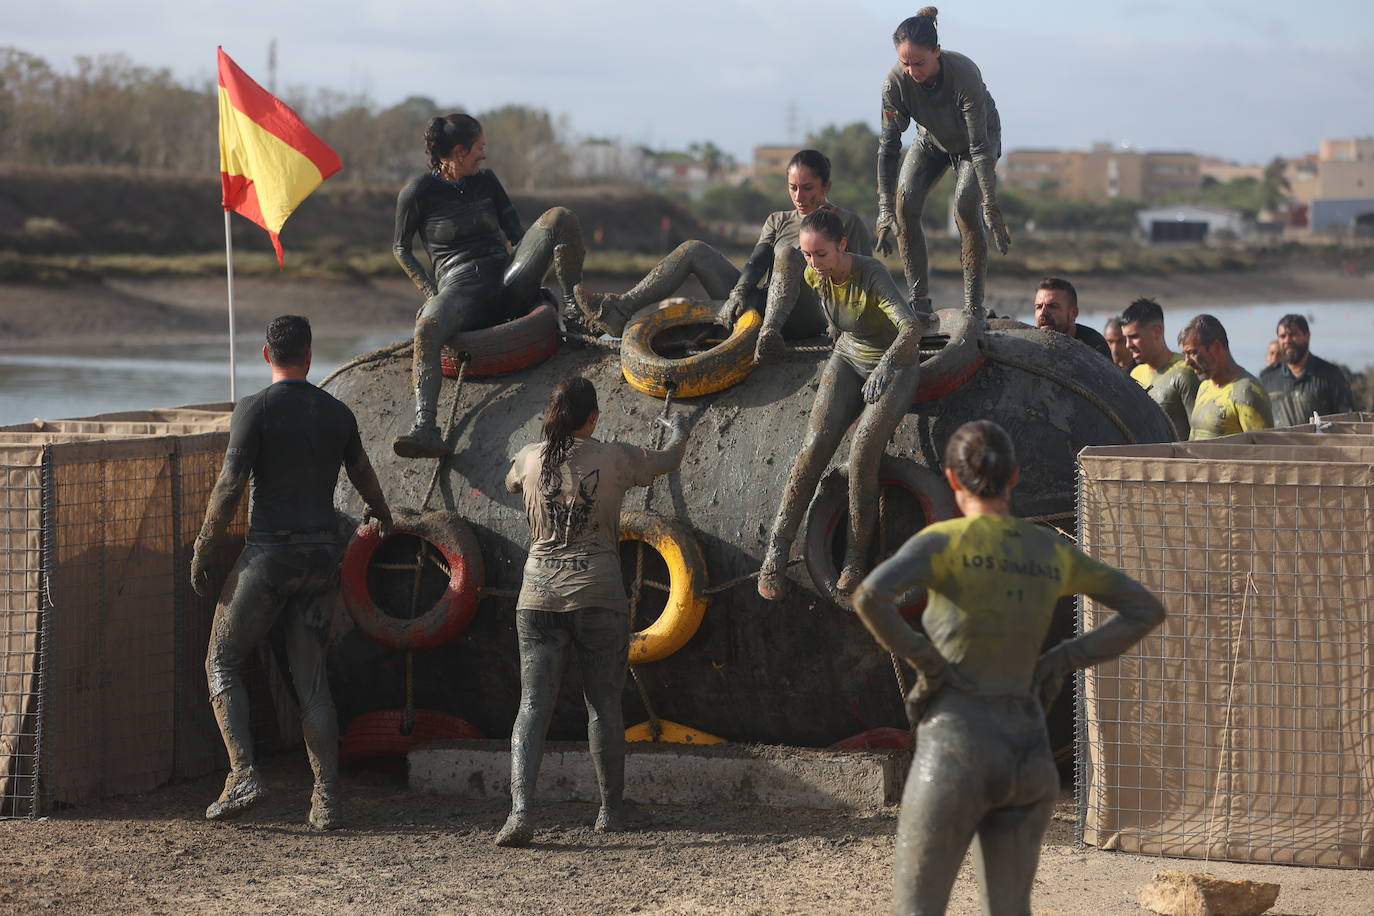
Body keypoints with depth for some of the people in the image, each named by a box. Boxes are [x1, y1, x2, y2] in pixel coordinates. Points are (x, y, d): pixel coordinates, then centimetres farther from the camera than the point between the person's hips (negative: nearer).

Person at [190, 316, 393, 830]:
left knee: (222, 663, 8)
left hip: (269, 555, -5)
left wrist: (202, 551, -4)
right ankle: (327, 800, 2)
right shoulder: (337, 413, 9)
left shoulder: (255, 410, -8)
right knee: (311, 680, 9)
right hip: (323, 556, 5)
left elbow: (229, 488, -14)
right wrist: (381, 514, 48)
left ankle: (243, 775, -8)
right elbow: (362, 476, 27)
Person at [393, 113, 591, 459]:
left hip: (506, 279, 4)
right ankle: (425, 429, -49)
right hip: (458, 285, -4)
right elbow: (401, 249, 12)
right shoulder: (418, 192, 4)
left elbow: (517, 234, 19)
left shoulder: (486, 181, 16)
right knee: (427, 327, -39)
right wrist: (432, 293, 0)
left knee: (560, 217, -14)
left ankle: (574, 309, -15)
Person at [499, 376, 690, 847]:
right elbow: (668, 460, 16)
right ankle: (611, 809, 21)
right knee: (604, 704, 11)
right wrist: (679, 429, 39)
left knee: (533, 705, -2)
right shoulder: (616, 459, -3)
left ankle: (520, 808, -19)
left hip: (538, 597, 2)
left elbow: (511, 484, 27)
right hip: (598, 596, -2)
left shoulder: (531, 459, 3)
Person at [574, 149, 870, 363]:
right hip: (764, 306, 5)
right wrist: (738, 293, -15)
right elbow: (757, 263, 5)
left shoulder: (846, 223, 12)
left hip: (806, 319, -5)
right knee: (693, 250, -1)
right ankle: (620, 310, -18)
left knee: (788, 253, -33)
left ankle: (770, 331, -58)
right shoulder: (779, 221, 23)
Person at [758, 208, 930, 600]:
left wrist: (887, 365, -51)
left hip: (896, 365, -4)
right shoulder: (814, 275, -11)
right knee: (815, 445, -20)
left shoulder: (872, 275, -29)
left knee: (863, 454, -28)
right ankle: (775, 556, -20)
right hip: (848, 360, 4)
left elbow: (910, 329, -40)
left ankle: (856, 559, -13)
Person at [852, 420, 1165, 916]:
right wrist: (1060, 663, 11)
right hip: (1026, 758, 5)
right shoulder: (1051, 551, 9)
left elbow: (870, 595, -26)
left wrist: (922, 662, -10)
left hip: (956, 758, -5)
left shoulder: (943, 541, -7)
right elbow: (1148, 608, 14)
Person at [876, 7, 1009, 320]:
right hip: (932, 141, 4)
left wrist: (991, 207, -35)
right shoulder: (896, 82, -30)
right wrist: (885, 209, -30)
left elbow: (980, 146, -35)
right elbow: (888, 146, -25)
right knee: (905, 204, -14)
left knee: (965, 207, -23)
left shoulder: (964, 74, -39)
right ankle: (920, 302, -6)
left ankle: (974, 308, -19)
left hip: (974, 140, -4)